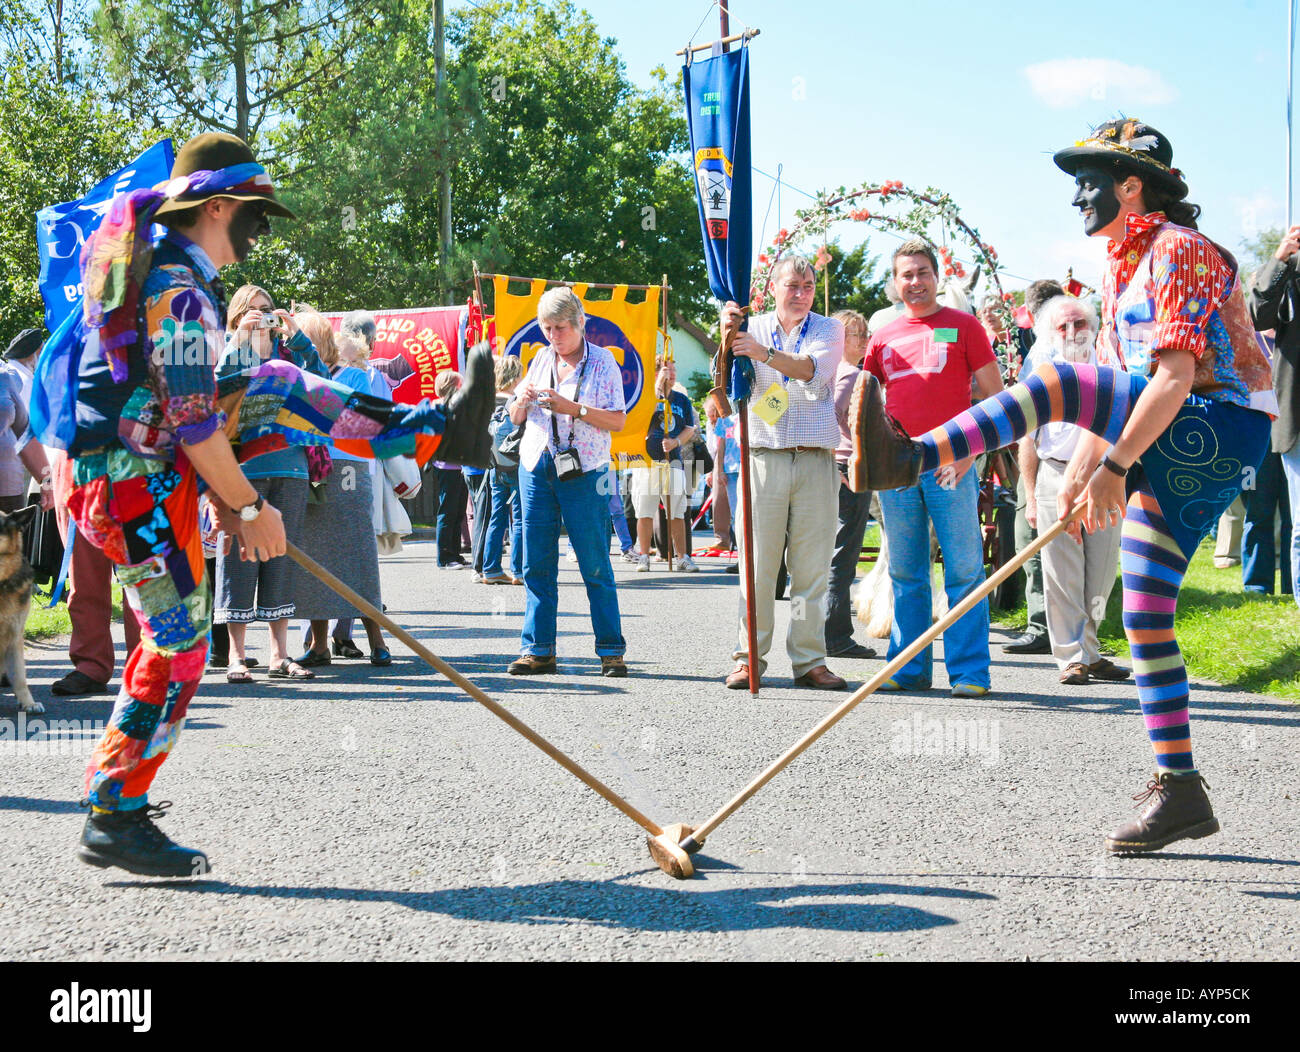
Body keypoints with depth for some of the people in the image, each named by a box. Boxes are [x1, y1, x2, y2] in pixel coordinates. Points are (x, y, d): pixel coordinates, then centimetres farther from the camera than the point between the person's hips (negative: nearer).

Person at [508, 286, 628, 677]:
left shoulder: (603, 361, 1)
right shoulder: (541, 359, 14)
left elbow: (618, 419, -7)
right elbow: (515, 418, 18)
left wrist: (573, 408, -17)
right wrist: (522, 401, -4)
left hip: (583, 472, -4)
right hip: (536, 468, 5)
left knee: (595, 566, -4)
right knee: (537, 564, 3)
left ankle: (611, 650, 2)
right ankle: (537, 650, 8)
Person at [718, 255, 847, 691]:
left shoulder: (828, 329, 11)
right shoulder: (753, 329, 12)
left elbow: (814, 370, -10)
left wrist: (765, 353, -24)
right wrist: (728, 339, -20)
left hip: (816, 462, 0)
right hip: (764, 455, 0)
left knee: (812, 568, 0)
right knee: (757, 564, -3)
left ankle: (809, 661, 6)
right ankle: (749, 658, 3)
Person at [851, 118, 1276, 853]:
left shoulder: (1180, 249, -9)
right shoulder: (1124, 269, 21)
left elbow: (1175, 377, -21)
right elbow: (1113, 394, 22)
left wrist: (1115, 467, -27)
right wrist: (1080, 473, 12)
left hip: (1220, 435, -10)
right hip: (1175, 457, 10)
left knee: (1055, 383, -27)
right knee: (1144, 618, 6)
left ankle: (909, 459, -38)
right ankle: (1180, 792, 9)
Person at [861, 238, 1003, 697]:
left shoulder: (963, 325, 4)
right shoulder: (883, 337, 14)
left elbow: (995, 396, 1)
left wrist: (968, 449, -10)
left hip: (950, 466, -4)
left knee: (964, 570, -4)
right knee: (906, 573, 7)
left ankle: (969, 671, -1)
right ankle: (909, 668, 14)